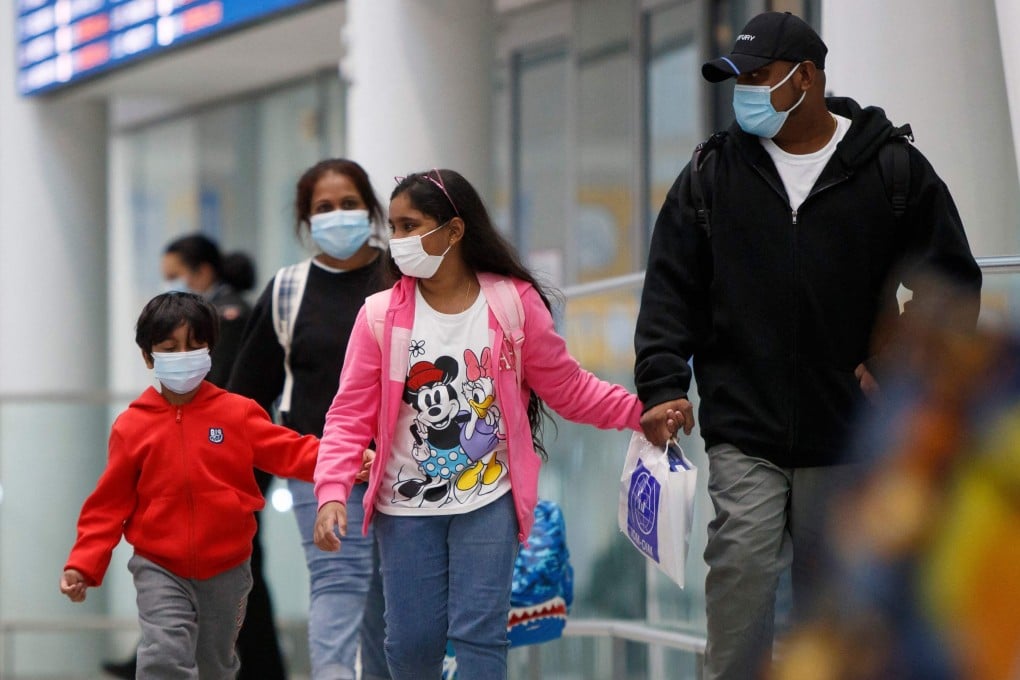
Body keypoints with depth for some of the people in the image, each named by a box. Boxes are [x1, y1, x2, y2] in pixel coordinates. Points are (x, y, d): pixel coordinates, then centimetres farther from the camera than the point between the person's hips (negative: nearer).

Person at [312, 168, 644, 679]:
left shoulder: (514, 303, -4)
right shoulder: (380, 315, -5)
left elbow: (567, 388, 3)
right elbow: (351, 415, -6)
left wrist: (641, 411, -8)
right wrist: (332, 493, -19)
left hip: (488, 501, -1)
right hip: (406, 505, 1)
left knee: (480, 635, -6)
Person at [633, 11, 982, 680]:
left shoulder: (892, 168, 2)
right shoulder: (713, 175, 6)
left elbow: (954, 282, 7)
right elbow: (671, 292, 5)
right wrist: (663, 387, -8)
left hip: (849, 436, 0)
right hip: (745, 431, 0)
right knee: (741, 567, -17)